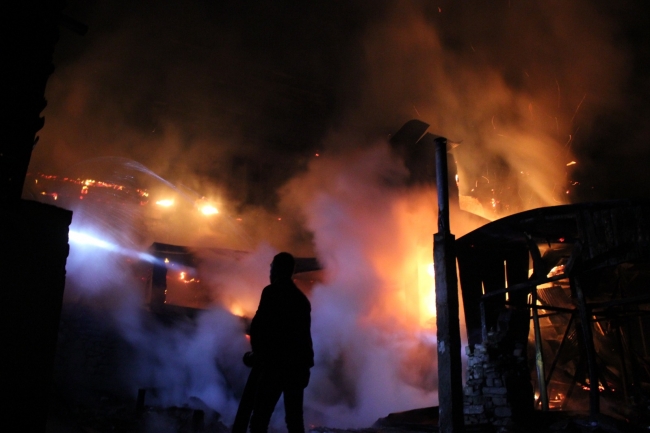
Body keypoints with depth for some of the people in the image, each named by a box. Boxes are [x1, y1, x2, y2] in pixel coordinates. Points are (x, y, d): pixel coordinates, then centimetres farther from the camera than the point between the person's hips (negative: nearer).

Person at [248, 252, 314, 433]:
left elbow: (258, 326, -10)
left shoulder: (272, 292, -4)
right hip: (298, 365, 7)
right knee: (294, 418, 11)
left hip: (276, 364, -7)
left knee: (260, 417, -7)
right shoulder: (301, 298, 18)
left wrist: (258, 352, 4)